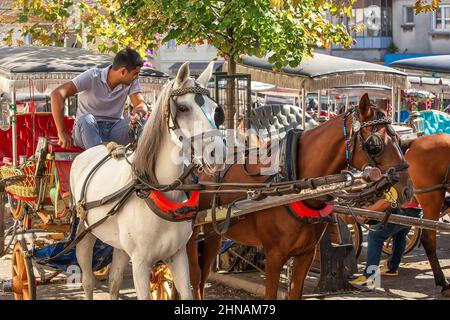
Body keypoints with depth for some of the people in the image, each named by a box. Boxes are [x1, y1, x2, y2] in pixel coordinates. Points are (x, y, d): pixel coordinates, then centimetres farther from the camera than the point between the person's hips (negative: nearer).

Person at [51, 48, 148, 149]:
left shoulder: (132, 82, -2)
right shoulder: (92, 77, -15)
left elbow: (141, 104, -11)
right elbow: (57, 94, -22)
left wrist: (138, 114, -38)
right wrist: (62, 133, -26)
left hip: (114, 129, 3)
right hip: (87, 129, -3)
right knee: (85, 119, -37)